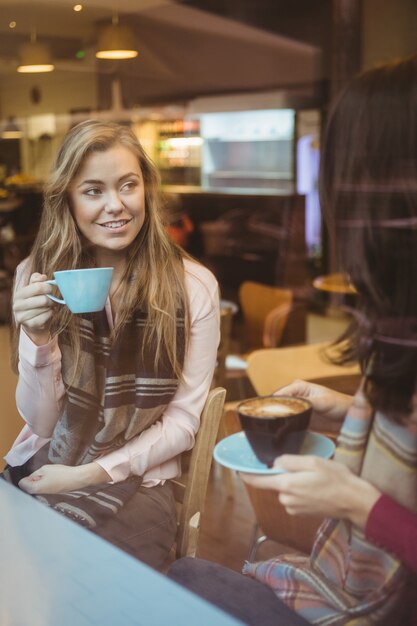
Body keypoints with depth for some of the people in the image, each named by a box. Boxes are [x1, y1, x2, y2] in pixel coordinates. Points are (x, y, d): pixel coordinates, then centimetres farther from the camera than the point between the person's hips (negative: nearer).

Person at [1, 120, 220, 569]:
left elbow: (184, 420, -5)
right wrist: (39, 339, -22)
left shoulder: (193, 286, -9)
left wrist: (88, 475, -12)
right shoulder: (38, 276, -3)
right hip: (37, 471, 2)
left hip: (133, 482, -2)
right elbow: (40, 422, -4)